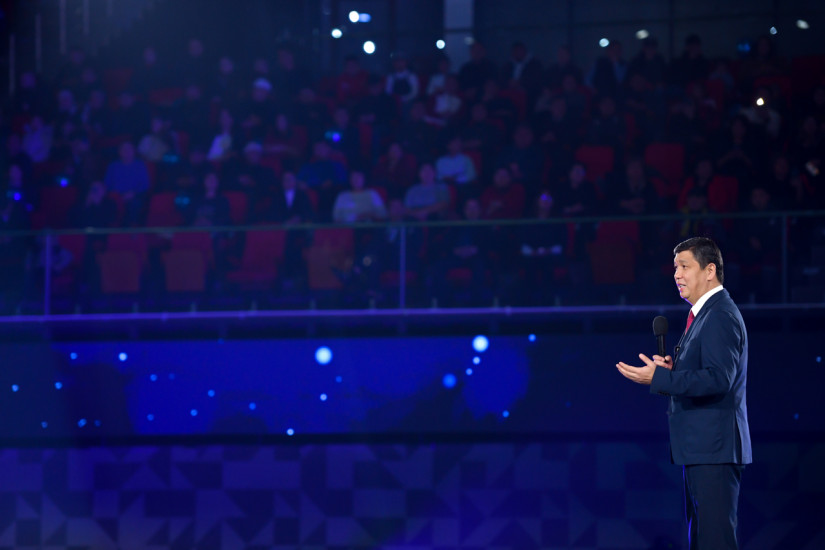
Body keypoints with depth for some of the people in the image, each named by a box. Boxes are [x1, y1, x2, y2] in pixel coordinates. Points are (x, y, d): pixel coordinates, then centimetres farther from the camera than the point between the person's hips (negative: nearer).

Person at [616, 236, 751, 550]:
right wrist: (673, 368, 5)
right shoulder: (705, 313, 19)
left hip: (714, 448, -11)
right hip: (701, 449, 11)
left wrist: (658, 378, -27)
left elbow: (718, 380, -25)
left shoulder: (720, 316, -14)